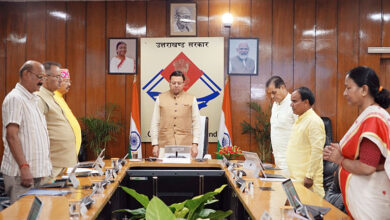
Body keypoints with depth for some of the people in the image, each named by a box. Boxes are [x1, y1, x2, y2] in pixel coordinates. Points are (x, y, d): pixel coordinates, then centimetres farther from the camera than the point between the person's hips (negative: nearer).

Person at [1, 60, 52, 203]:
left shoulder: (32, 100, 19)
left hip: (36, 172, 9)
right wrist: (24, 167, -24)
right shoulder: (15, 98, -10)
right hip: (20, 174, -9)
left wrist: (43, 169, 20)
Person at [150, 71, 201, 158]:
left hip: (185, 146, 0)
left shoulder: (191, 99, 8)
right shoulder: (160, 98, 9)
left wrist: (195, 144, -2)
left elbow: (196, 123, 6)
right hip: (164, 146, 0)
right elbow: (155, 123, 8)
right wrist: (155, 144, 2)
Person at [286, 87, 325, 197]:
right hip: (296, 176, 9)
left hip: (306, 177, -9)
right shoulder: (300, 120, 17)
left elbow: (317, 151, -20)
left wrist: (309, 176, -21)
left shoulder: (314, 121, -14)